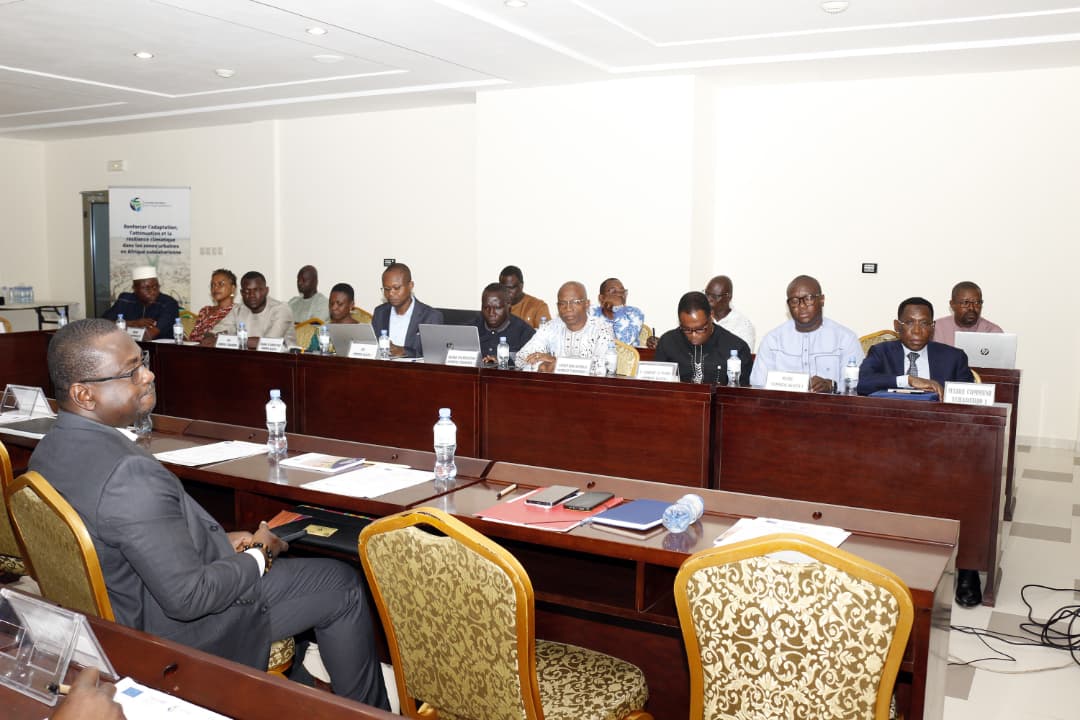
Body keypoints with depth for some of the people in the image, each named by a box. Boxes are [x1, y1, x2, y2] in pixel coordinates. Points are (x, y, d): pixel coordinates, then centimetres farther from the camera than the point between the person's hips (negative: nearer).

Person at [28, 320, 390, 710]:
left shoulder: (50, 450, -3)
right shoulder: (129, 472, -35)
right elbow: (188, 597, -30)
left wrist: (222, 541, 3)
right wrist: (258, 557, -13)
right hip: (177, 627, -9)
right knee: (343, 584, 3)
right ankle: (367, 711, 23)